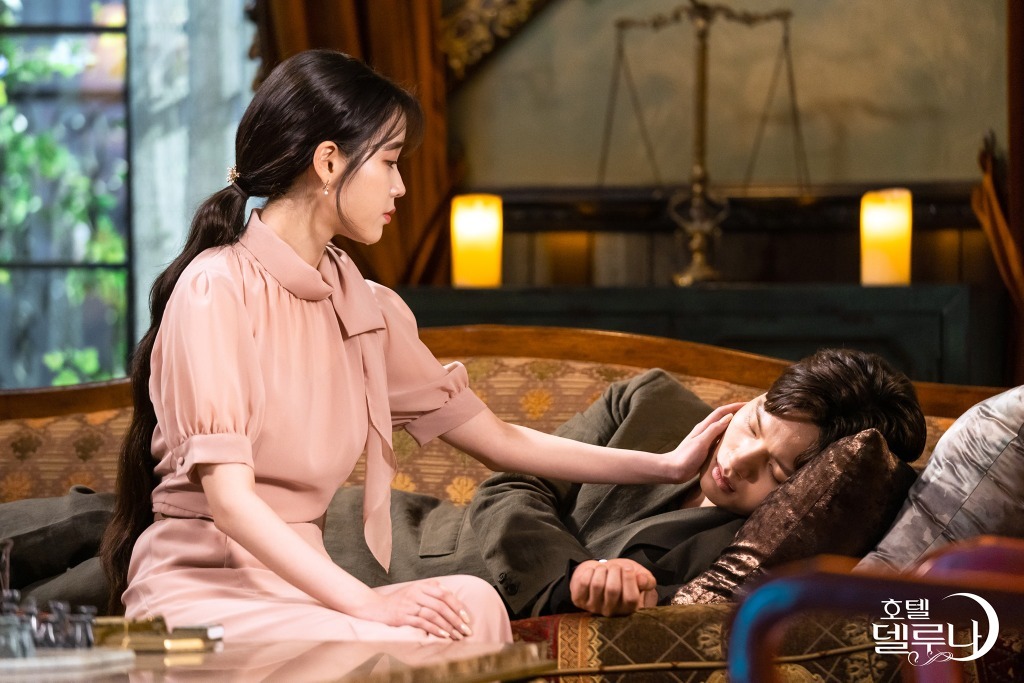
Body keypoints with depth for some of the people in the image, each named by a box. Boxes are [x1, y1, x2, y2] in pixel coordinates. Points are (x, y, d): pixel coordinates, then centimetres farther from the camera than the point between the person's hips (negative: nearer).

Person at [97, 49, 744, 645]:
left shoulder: (367, 307, 12)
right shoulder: (218, 288, -11)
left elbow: (497, 438, 19)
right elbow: (228, 496, -19)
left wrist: (666, 466, 18)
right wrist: (367, 602, -29)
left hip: (299, 586, 7)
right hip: (202, 587, -7)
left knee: (471, 602, -24)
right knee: (398, 647, -33)